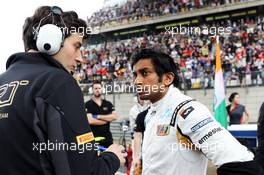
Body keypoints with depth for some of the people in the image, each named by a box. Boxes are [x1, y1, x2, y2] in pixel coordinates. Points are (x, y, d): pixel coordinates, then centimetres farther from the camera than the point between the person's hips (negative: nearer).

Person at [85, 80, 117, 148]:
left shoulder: (108, 104, 11)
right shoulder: (88, 105, -2)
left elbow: (114, 116, -4)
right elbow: (90, 120, -14)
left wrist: (98, 116, -11)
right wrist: (107, 119, -6)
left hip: (107, 138, 4)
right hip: (94, 138, -4)